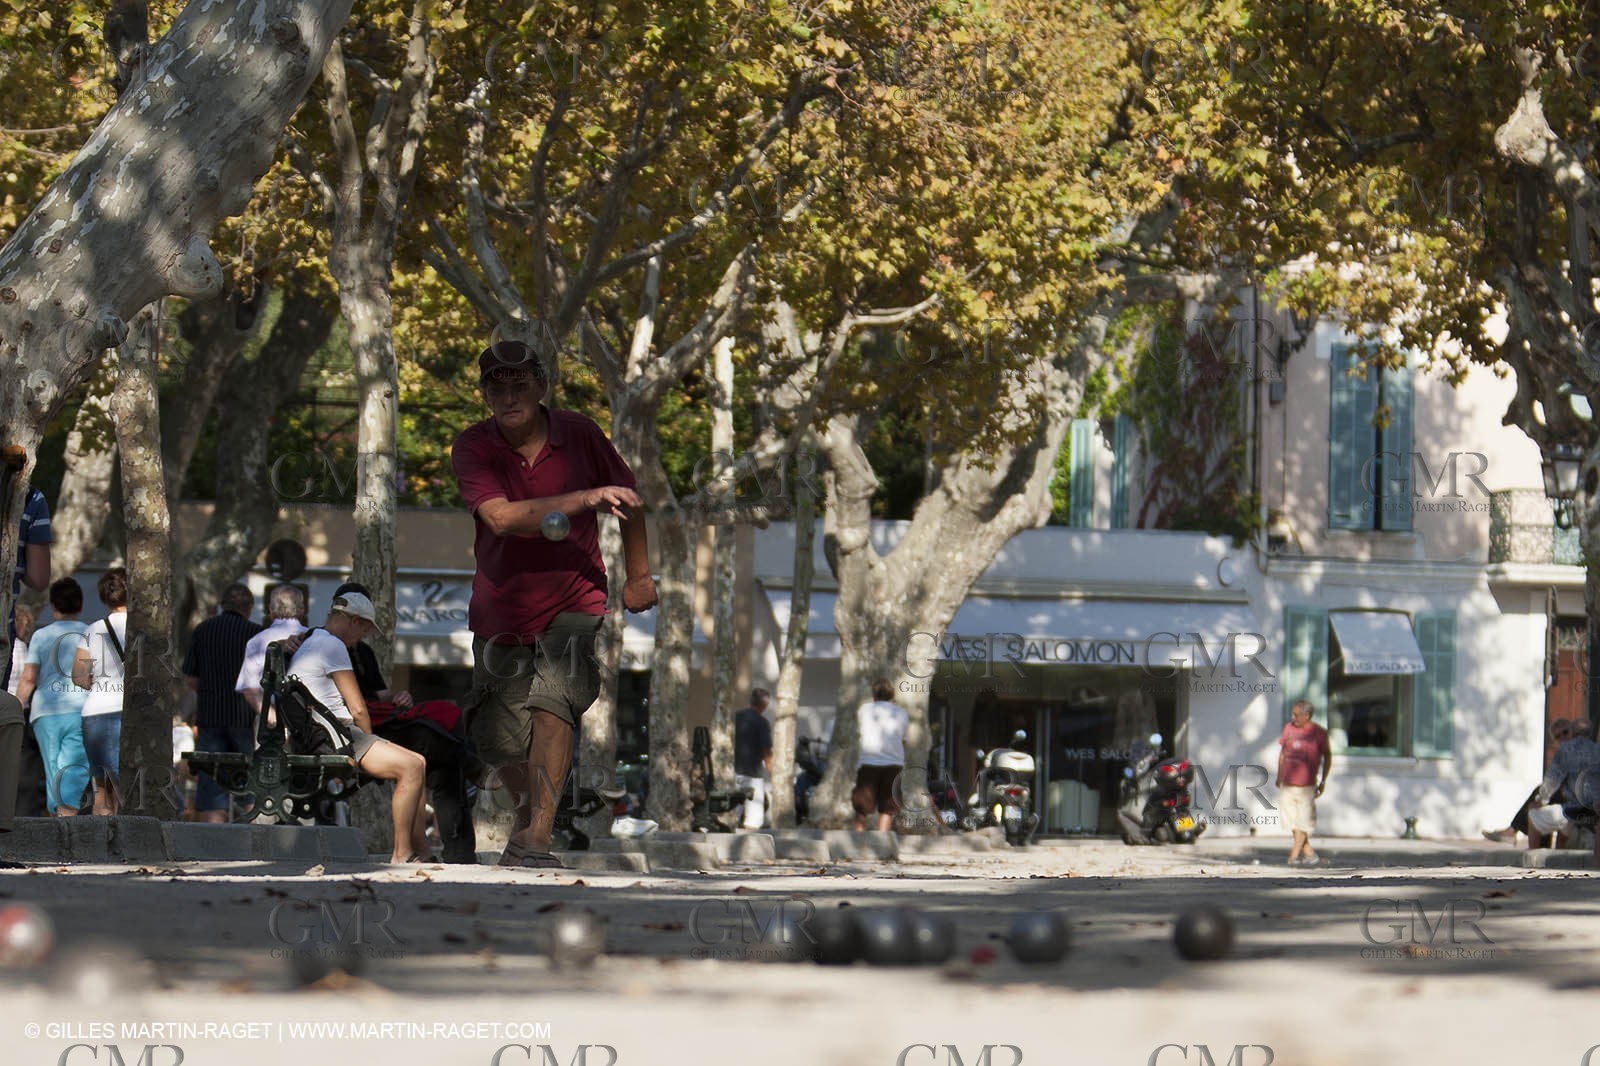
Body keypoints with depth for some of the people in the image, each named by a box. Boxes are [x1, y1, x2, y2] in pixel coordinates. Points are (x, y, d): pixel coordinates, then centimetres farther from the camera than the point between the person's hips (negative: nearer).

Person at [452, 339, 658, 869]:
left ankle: (536, 839, -29)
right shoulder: (473, 447, -9)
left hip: (573, 604, -2)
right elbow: (502, 517, -25)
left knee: (552, 701, -26)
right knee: (498, 741, 2)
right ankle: (531, 813, 32)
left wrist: (639, 576, 15)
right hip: (501, 610, 2)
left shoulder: (579, 435, -5)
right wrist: (585, 499, -32)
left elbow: (627, 496, 12)